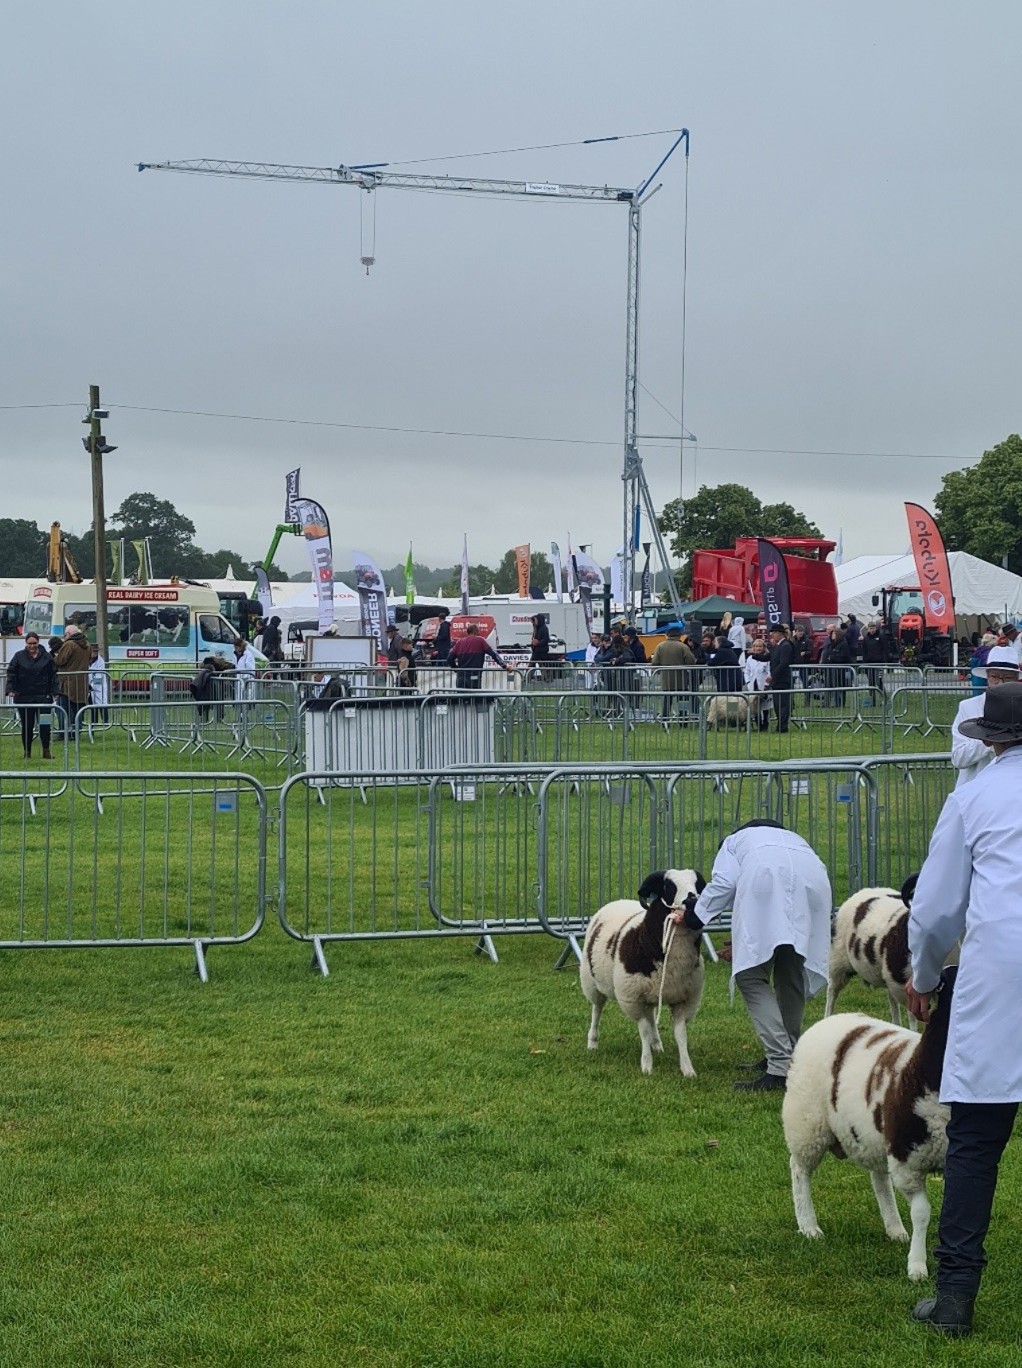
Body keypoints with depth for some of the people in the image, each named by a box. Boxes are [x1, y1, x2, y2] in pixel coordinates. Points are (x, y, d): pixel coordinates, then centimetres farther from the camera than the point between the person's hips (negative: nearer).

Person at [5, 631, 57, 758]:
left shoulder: (46, 657, 3)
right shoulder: (19, 656, 3)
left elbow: (53, 675, 5)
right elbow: (11, 673, 2)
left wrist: (53, 692, -2)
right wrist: (11, 689, -10)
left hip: (43, 696, -1)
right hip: (23, 697, 1)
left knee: (44, 724, -8)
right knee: (27, 725, 7)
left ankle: (46, 751, 0)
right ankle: (27, 752, 16)